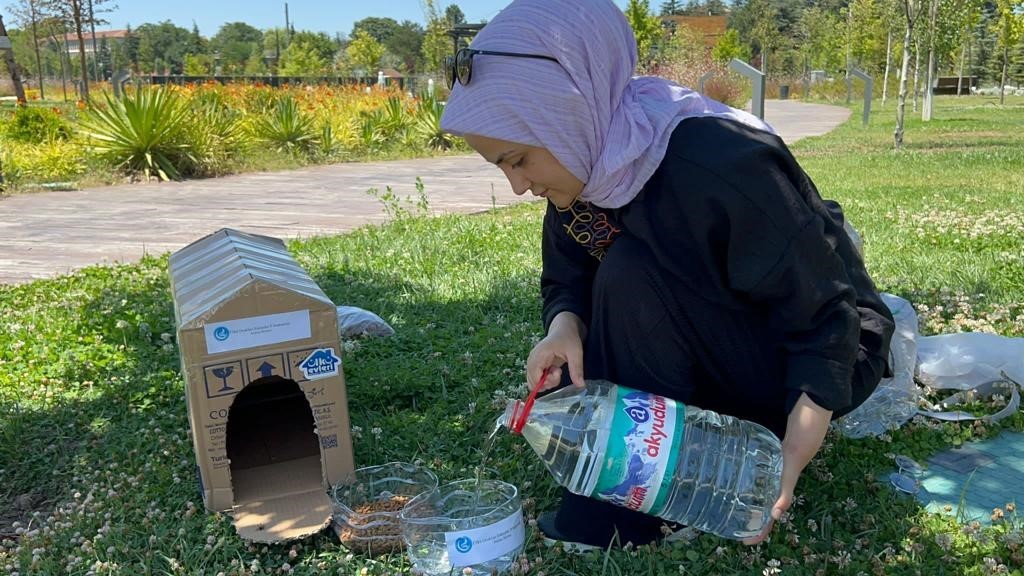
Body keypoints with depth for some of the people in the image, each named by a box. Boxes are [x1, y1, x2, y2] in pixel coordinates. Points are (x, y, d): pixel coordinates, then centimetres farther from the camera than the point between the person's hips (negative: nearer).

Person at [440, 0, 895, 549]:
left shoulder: (720, 165, -33)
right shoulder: (585, 168, -11)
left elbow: (824, 319, -25)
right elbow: (567, 281, -1)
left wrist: (789, 462, -31)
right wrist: (564, 327, -24)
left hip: (828, 355, -7)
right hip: (716, 362, 7)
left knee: (633, 275, -29)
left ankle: (622, 510, -16)